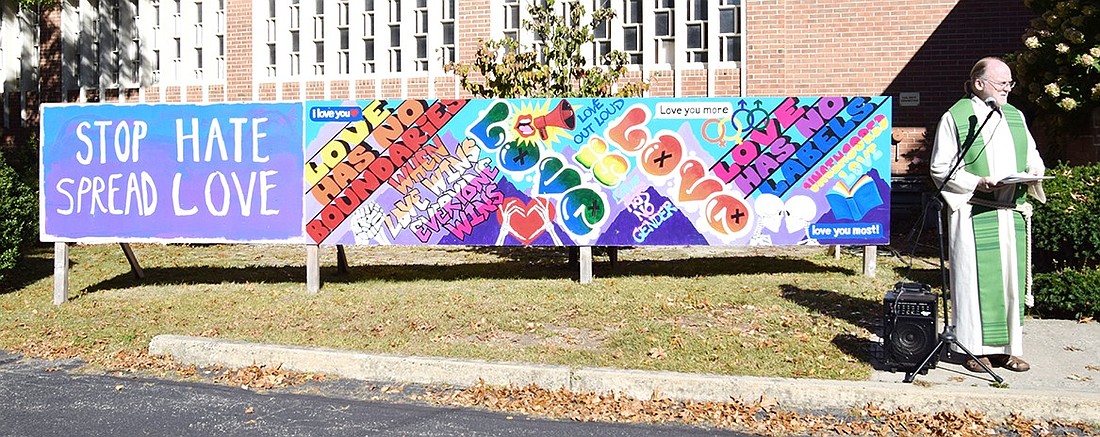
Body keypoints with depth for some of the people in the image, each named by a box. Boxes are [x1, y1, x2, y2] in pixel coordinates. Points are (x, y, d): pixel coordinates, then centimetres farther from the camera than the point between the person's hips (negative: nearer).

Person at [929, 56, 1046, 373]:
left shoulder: (1015, 116, 15)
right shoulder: (956, 118, -2)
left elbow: (1034, 158, 20)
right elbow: (941, 169, -6)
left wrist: (1032, 174, -3)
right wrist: (978, 183, -18)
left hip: (1012, 213, 6)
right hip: (973, 213, -5)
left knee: (1012, 277, 7)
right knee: (976, 278, -3)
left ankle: (1009, 347, 15)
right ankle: (976, 348, 7)